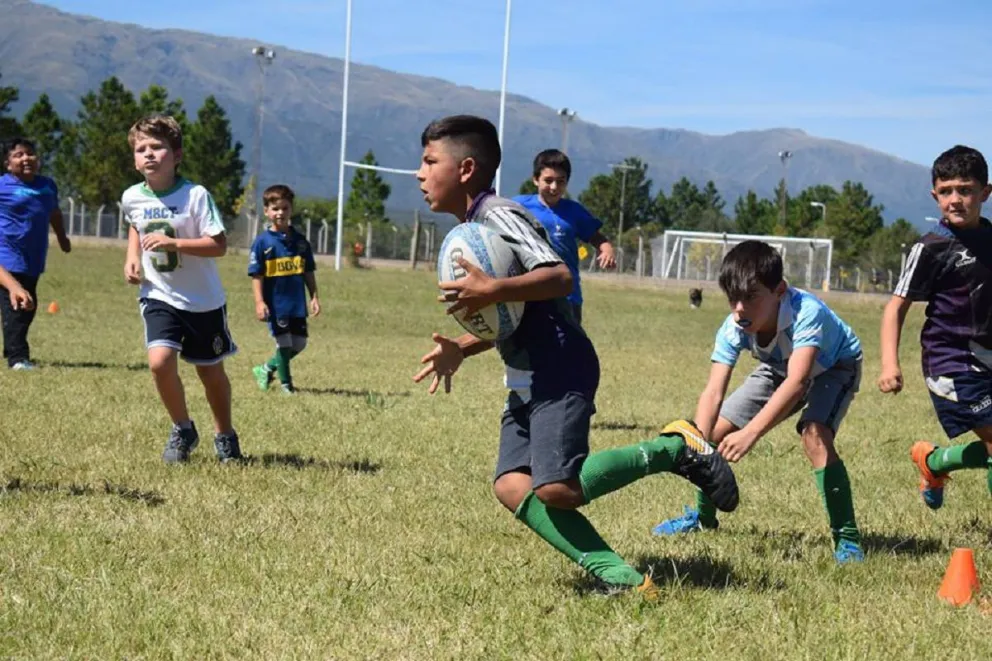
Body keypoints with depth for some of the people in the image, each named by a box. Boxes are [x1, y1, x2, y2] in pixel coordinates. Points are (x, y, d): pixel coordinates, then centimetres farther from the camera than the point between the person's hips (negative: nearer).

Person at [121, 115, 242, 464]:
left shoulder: (196, 196, -17)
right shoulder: (132, 198, -4)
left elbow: (219, 245, -21)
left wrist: (173, 243, -30)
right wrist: (132, 257, 4)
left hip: (203, 300, -2)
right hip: (159, 295, 2)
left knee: (210, 371, 11)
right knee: (160, 361, -20)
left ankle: (224, 434, 37)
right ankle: (182, 429, 5)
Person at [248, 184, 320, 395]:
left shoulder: (300, 241, 7)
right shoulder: (263, 242, -6)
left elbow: (308, 272, 12)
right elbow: (256, 275, -7)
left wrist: (314, 297, 6)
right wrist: (259, 302, -14)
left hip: (297, 303, 5)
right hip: (275, 303, -5)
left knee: (299, 344, 10)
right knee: (284, 343, -1)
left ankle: (266, 369, 30)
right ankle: (286, 384, 15)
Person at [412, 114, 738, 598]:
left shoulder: (499, 216, -12)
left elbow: (560, 277, -25)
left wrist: (493, 291, -34)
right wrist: (460, 349, 12)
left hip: (559, 373, -10)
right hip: (525, 379, 10)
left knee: (557, 489, -19)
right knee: (512, 486, -6)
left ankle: (673, 449, 0)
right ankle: (618, 575, -9)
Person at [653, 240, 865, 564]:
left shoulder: (806, 313, -44)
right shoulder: (733, 329, -28)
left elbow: (797, 381, -55)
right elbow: (713, 393, -32)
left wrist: (750, 433, -65)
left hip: (833, 366, -5)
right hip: (779, 369, 5)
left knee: (815, 435, -32)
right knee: (717, 430, 1)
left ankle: (847, 538, -20)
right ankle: (703, 516, 27)